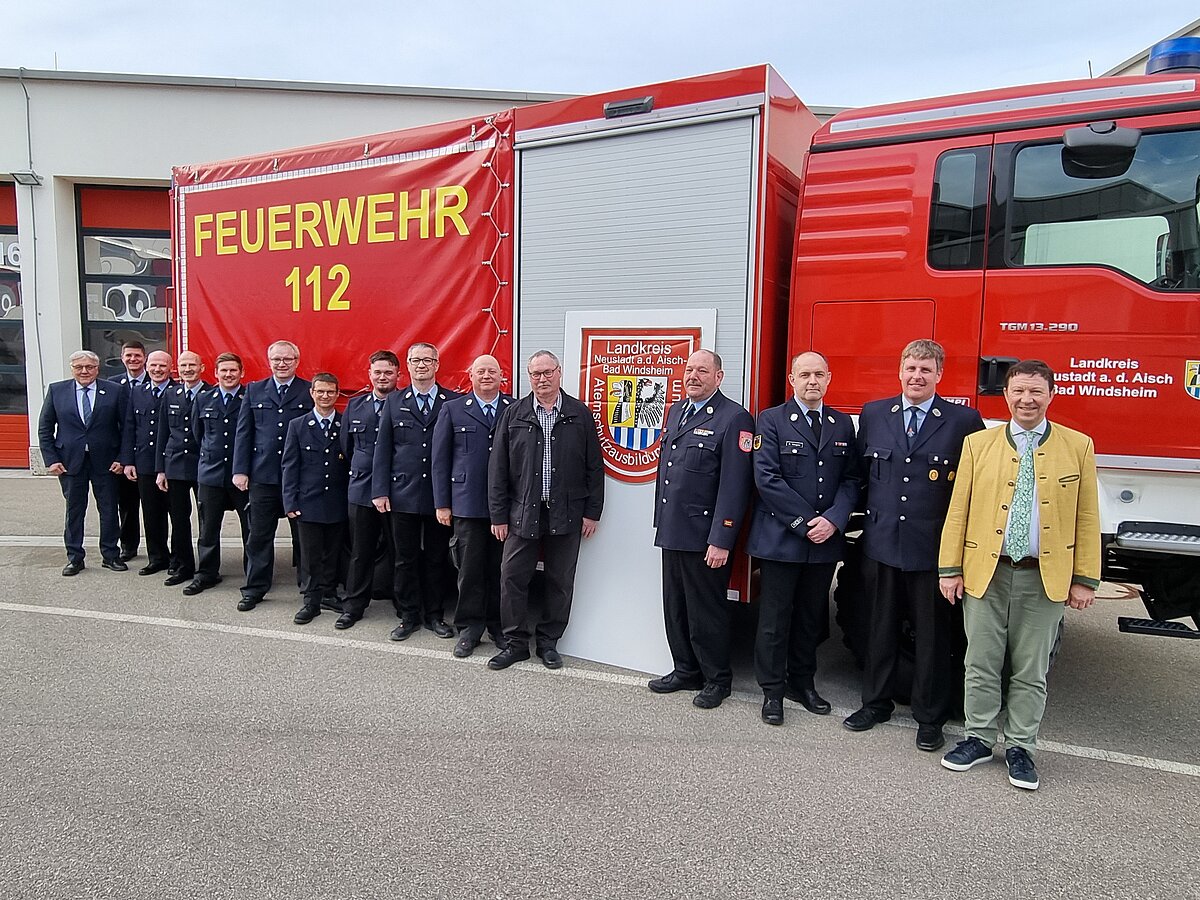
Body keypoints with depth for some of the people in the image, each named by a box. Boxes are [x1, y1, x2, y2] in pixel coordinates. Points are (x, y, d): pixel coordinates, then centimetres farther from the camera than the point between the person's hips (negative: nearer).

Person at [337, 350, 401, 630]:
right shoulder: (355, 405, 9)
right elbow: (347, 446, 16)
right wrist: (361, 470, 14)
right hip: (361, 489, 3)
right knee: (360, 552, 11)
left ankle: (404, 606, 19)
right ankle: (353, 606, 21)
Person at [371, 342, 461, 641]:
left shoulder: (454, 402, 1)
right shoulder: (394, 401, 7)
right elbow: (382, 448, 5)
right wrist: (380, 491, -2)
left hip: (440, 494, -1)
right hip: (403, 493, 1)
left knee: (437, 558, 9)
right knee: (405, 558, 8)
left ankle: (434, 614, 23)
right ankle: (409, 616, 21)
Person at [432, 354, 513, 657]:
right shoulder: (453, 410, 6)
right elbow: (440, 459, 5)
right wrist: (441, 504, 1)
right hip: (467, 505, 0)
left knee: (500, 568, 8)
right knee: (470, 568, 5)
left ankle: (499, 625, 23)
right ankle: (469, 628, 18)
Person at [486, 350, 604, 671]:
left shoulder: (580, 414, 2)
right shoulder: (513, 413, 3)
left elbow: (594, 467, 3)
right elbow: (498, 467, 2)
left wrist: (592, 512, -1)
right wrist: (498, 515, -1)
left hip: (566, 515, 0)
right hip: (523, 513, 0)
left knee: (560, 582, 8)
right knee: (512, 578, 2)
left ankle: (548, 642, 24)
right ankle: (515, 642, 18)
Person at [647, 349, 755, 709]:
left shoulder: (734, 418, -12)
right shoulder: (676, 412, 13)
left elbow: (734, 486, -17)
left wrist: (721, 541, -20)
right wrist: (661, 521, 16)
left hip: (705, 537, -8)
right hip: (672, 532, 8)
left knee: (707, 611, 5)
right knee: (675, 608, 17)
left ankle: (716, 679, 23)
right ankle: (686, 671, 33)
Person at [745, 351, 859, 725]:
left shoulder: (843, 424, 10)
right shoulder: (772, 420, -3)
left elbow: (850, 480, 6)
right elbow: (767, 479, -11)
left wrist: (833, 520, -11)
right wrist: (804, 523, -14)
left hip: (826, 540, 4)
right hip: (780, 539, -4)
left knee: (811, 617, 15)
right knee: (774, 619, 4)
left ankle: (802, 683, 30)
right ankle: (772, 691, 17)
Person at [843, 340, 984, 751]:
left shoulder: (964, 420, -4)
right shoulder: (873, 414, 6)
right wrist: (872, 515, 8)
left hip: (934, 547, -2)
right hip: (881, 543, 3)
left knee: (934, 636, 8)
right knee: (880, 628, 15)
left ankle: (930, 718, 24)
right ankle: (876, 702, 32)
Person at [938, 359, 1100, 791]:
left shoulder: (1078, 446, 3)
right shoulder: (978, 443, 3)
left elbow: (1086, 518, 3)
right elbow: (958, 510, 2)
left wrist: (1085, 579, 0)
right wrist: (950, 569, -2)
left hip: (1045, 577, 0)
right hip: (985, 573, 1)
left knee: (1031, 670, 9)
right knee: (981, 664, 8)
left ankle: (1021, 748, 23)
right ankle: (978, 738, 23)